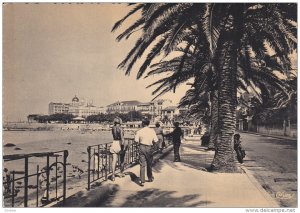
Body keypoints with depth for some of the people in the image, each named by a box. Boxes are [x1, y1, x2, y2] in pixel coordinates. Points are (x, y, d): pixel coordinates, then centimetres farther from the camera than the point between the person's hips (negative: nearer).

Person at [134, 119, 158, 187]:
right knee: (149, 164, 17)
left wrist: (140, 143, 9)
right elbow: (156, 140, -8)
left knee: (142, 165, 1)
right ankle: (150, 178, 33)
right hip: (149, 148, 1)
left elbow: (136, 140, -11)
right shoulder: (152, 131, -3)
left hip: (142, 147, -1)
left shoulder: (139, 131, -4)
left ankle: (142, 181, -4)